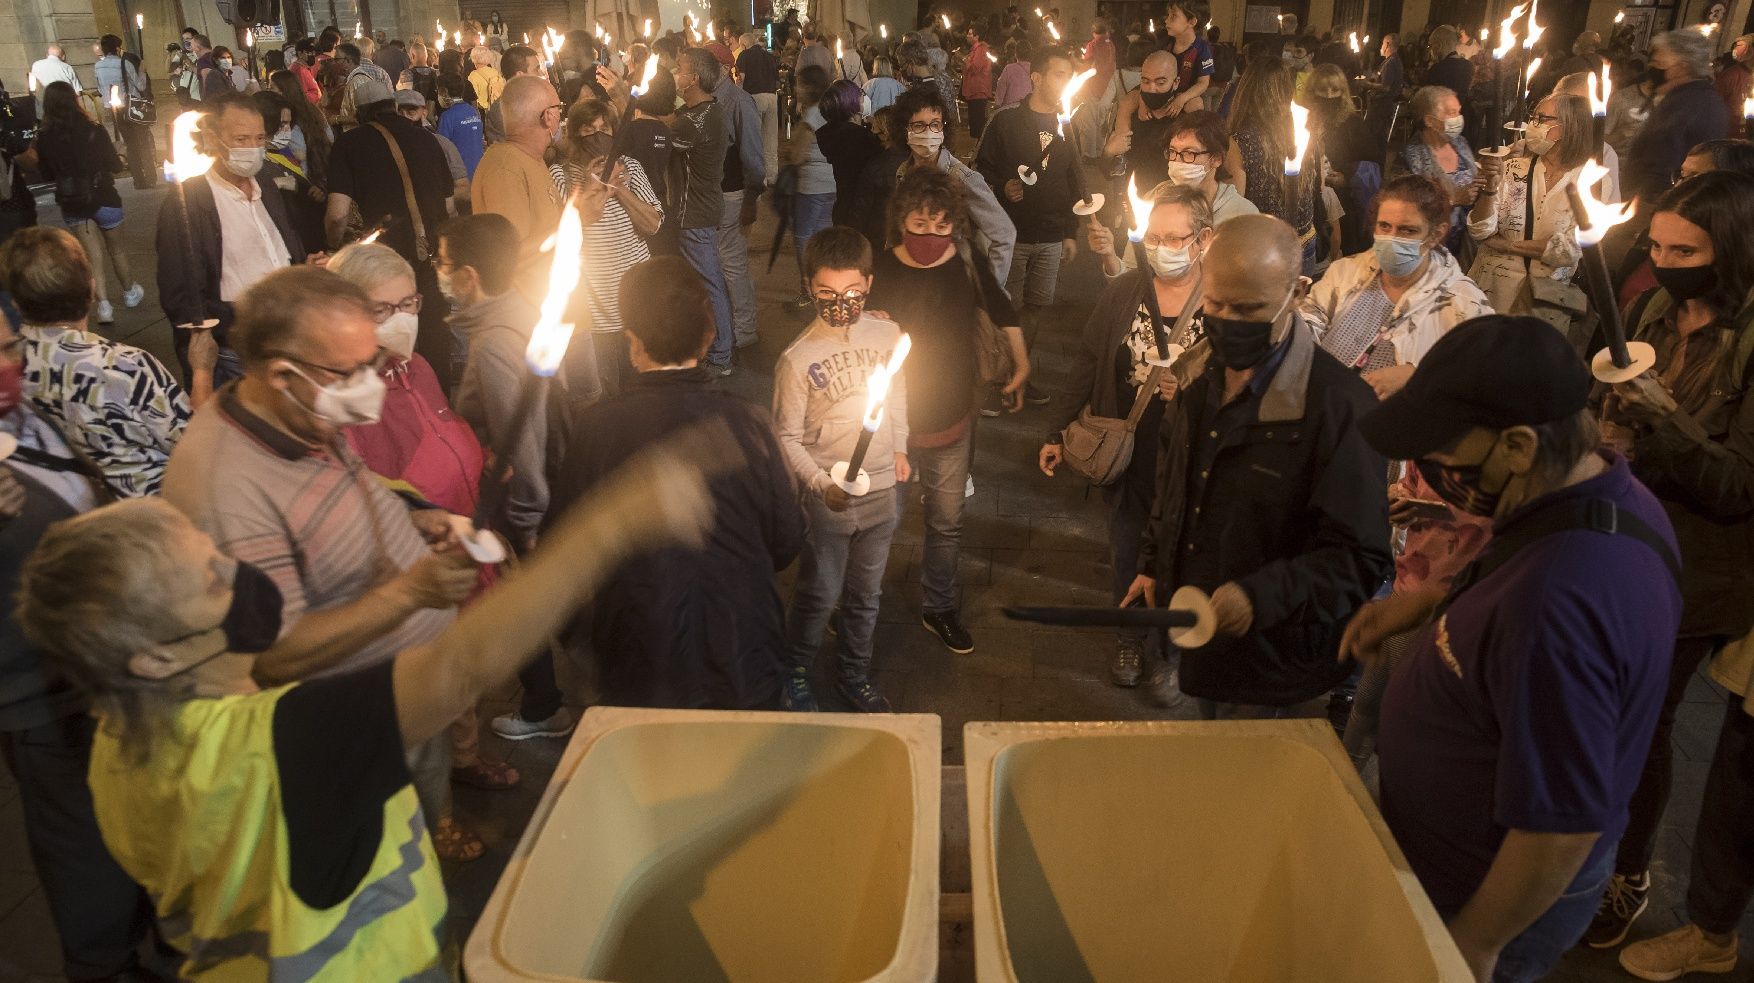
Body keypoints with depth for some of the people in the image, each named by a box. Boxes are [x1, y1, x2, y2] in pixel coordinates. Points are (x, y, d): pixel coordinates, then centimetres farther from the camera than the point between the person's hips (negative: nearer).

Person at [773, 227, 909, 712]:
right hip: (828, 499, -3)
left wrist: (898, 449, 11)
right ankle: (794, 672, 36)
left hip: (882, 491, 4)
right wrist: (822, 485, -22)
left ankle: (855, 674, 40)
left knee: (865, 594, 18)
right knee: (820, 594, 10)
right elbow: (787, 438, -10)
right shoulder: (797, 358, -15)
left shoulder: (888, 334, -4)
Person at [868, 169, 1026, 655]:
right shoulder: (878, 272, -17)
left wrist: (1021, 364, 16)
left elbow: (1002, 310, 8)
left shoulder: (968, 260, -11)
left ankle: (940, 607, 39)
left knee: (946, 523, 18)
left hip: (952, 419, 2)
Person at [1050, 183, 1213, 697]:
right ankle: (1129, 639, 42)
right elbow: (1086, 363, 2)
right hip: (1126, 456, 3)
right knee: (1126, 553, 20)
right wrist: (1057, 431, 4)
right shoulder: (1121, 293, -5)